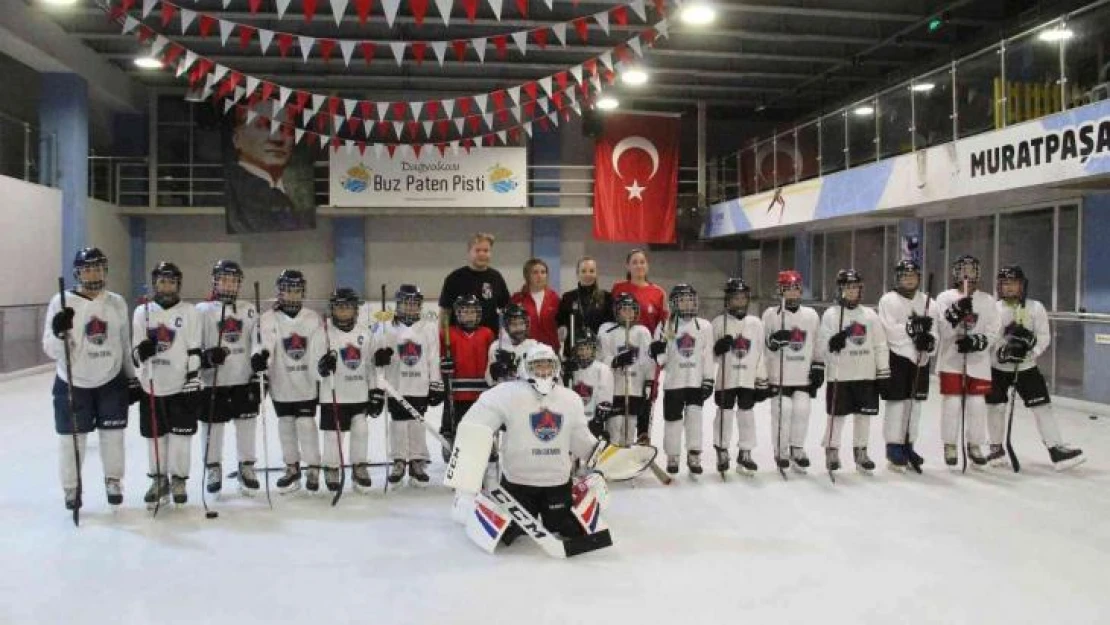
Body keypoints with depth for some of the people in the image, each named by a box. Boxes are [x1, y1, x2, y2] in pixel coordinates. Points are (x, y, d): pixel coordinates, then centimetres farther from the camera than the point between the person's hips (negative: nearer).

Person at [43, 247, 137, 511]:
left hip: (111, 382, 3)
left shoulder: (117, 303, 3)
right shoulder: (61, 302, -8)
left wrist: (133, 378, 10)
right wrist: (59, 332, -30)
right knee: (72, 439, 5)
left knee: (113, 435, 10)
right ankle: (71, 488, 24)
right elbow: (52, 350, -10)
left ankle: (113, 482, 28)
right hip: (73, 383, -2)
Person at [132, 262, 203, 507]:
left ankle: (179, 481, 16)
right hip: (151, 386, 3)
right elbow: (135, 351, 10)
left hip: (181, 386, -3)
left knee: (180, 436, 2)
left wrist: (193, 384, -11)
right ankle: (159, 480, 24)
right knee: (155, 436, 10)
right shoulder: (142, 312, 6)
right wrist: (140, 351, -14)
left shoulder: (189, 312, -2)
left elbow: (194, 352, -5)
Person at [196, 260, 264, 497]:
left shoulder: (249, 310, 9)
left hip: (244, 381, 2)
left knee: (247, 425, 6)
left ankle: (247, 467, 20)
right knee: (213, 427, 6)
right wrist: (206, 357, -20)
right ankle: (213, 469, 22)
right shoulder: (202, 310, 1)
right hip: (213, 382, -2)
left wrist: (258, 375, 0)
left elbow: (258, 345, 8)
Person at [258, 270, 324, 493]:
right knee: (286, 425, 10)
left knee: (306, 424, -1)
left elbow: (318, 345, -4)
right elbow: (267, 340, -20)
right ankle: (292, 468, 25)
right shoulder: (270, 318, -3)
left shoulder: (312, 318, 2)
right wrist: (262, 355, -41)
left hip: (307, 383, -1)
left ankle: (313, 469, 11)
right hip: (281, 384, 1)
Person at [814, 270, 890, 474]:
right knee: (837, 415, 1)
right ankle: (832, 452, 15)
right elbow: (820, 345, -3)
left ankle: (860, 452, 21)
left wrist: (884, 375, 4)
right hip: (839, 376, -3)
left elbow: (880, 346, 8)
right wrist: (832, 343, -26)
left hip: (866, 375, 3)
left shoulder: (870, 315, 9)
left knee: (863, 415, 7)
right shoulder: (830, 314, 0)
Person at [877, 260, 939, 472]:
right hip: (897, 357, -5)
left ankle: (907, 445, 21)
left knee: (915, 403, 11)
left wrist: (929, 341, -14)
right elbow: (890, 331, -14)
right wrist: (913, 327, -25)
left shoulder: (928, 302, 10)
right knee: (897, 402, -7)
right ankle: (893, 446, 1)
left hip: (920, 359, 5)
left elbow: (934, 330, 7)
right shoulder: (889, 300, -5)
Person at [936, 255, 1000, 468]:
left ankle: (974, 445, 18)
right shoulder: (945, 298, -1)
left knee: (977, 403, 4)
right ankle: (950, 446, 10)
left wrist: (976, 341, -17)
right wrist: (957, 311, -25)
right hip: (951, 359, -2)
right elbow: (943, 330, -10)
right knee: (952, 401, -2)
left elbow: (993, 332, 0)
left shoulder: (987, 301, 5)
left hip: (978, 360, 2)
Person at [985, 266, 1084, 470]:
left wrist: (1030, 351, -23)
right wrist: (1002, 351, -25)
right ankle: (996, 449, 21)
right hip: (997, 367, 0)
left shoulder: (1035, 308, -4)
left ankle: (1057, 450, -1)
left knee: (1042, 406, -4)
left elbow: (1044, 336, -5)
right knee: (995, 407, 5)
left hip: (1026, 367, 0)